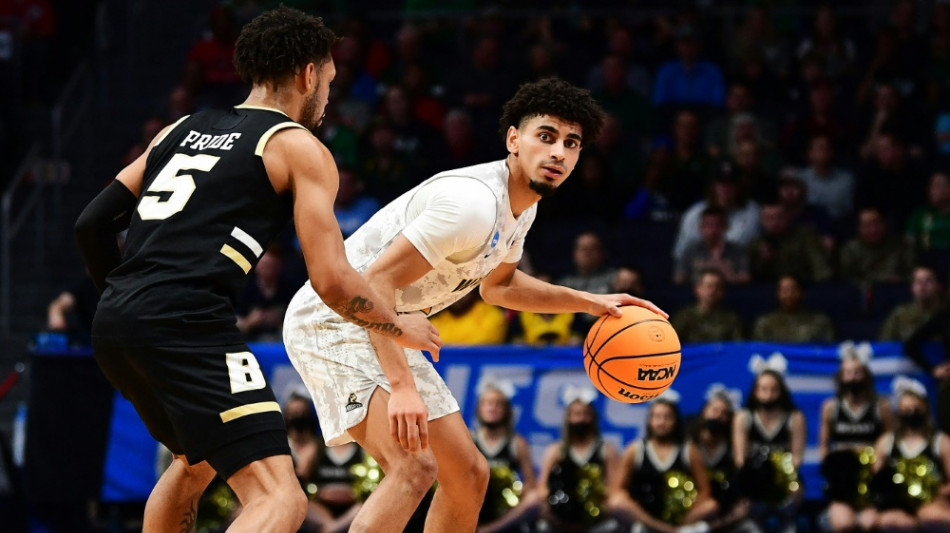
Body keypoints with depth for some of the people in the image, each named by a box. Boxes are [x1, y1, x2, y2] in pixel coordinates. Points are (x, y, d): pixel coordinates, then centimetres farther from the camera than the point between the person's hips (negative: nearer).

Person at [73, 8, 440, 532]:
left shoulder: (181, 129, 24)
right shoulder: (301, 149, 6)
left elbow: (93, 223, 20)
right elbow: (331, 281, -2)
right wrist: (401, 327, 15)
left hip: (112, 326, 8)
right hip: (188, 326, -8)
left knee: (195, 462, 33)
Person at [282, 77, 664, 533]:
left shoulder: (522, 204, 5)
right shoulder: (474, 202, -27)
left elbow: (497, 285, 25)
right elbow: (376, 282, -31)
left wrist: (589, 302, 15)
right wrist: (402, 387, -38)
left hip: (387, 331, 10)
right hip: (331, 319, -10)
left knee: (468, 475, 12)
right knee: (415, 466, -28)